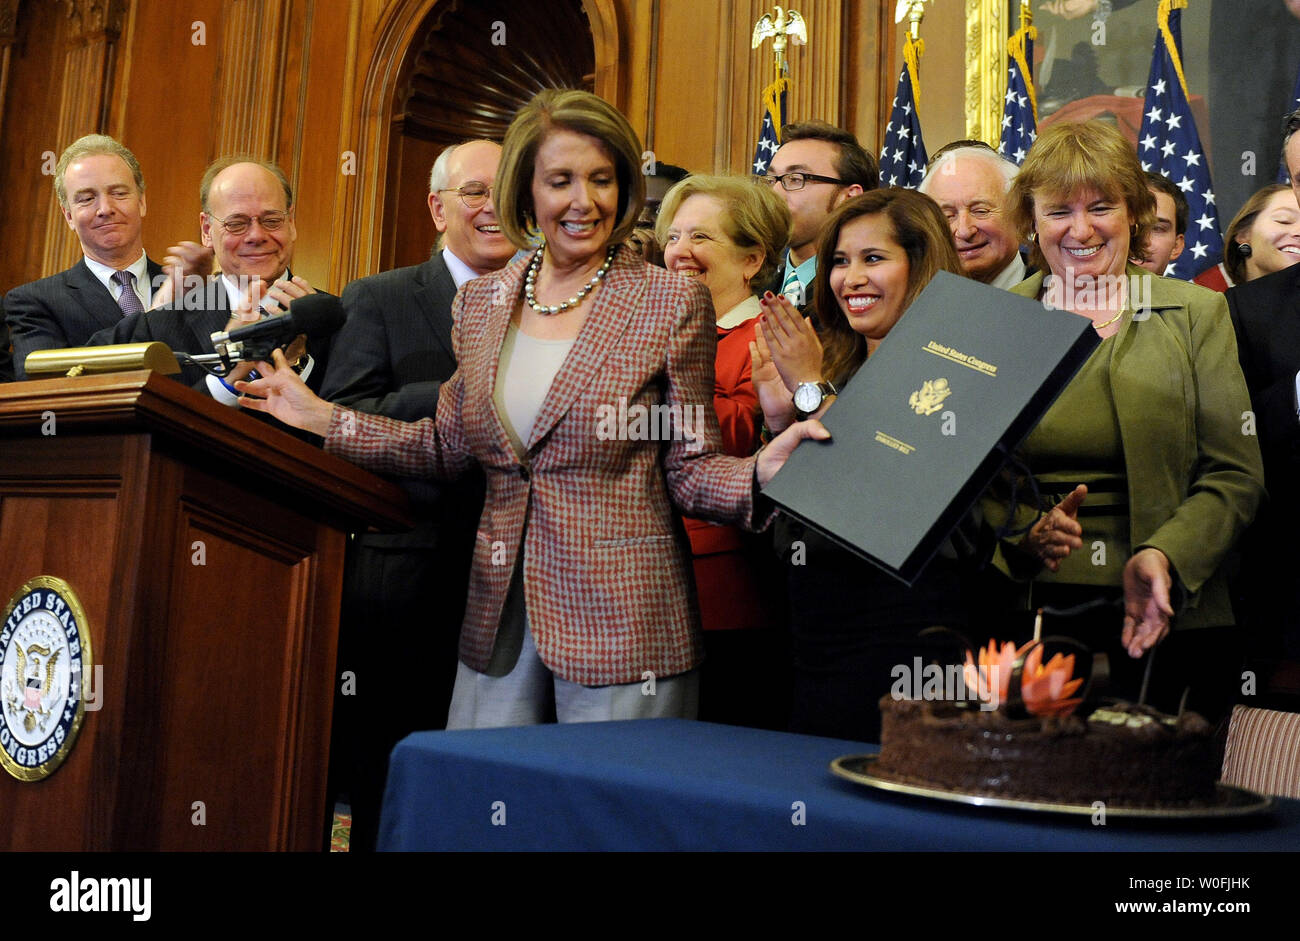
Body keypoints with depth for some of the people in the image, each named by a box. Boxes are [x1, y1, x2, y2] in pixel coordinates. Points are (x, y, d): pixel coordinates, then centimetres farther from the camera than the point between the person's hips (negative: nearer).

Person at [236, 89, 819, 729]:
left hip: (620, 626, -4)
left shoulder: (672, 304, -6)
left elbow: (687, 470, -5)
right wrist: (322, 417, 10)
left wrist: (760, 471, -25)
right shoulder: (480, 303, 8)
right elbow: (451, 447, 14)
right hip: (499, 616, 4)